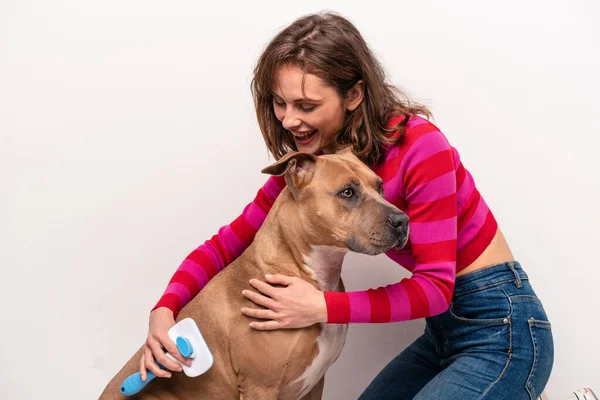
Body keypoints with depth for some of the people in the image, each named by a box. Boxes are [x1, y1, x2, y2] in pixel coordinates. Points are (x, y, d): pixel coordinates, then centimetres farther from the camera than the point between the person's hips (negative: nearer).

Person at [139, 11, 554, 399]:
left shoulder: (419, 145, -24)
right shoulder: (309, 164, -4)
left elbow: (435, 287, -22)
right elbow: (229, 242, -2)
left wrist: (322, 308, -31)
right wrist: (165, 310, -18)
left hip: (503, 331, -6)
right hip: (444, 331, 7)